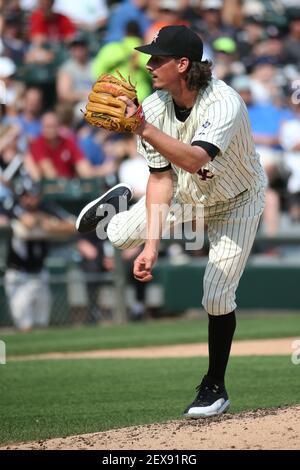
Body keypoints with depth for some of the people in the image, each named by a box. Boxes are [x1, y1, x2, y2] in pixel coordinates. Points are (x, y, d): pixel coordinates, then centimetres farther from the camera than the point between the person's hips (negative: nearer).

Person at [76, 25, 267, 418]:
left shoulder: (225, 103, -37)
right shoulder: (153, 107, -21)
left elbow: (194, 160, -52)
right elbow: (161, 177, -18)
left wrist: (144, 129, -62)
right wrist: (152, 243, -26)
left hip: (236, 205, -5)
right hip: (185, 196, 5)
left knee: (217, 297, -11)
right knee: (118, 236, -2)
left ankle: (215, 387, 10)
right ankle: (117, 205, 37)